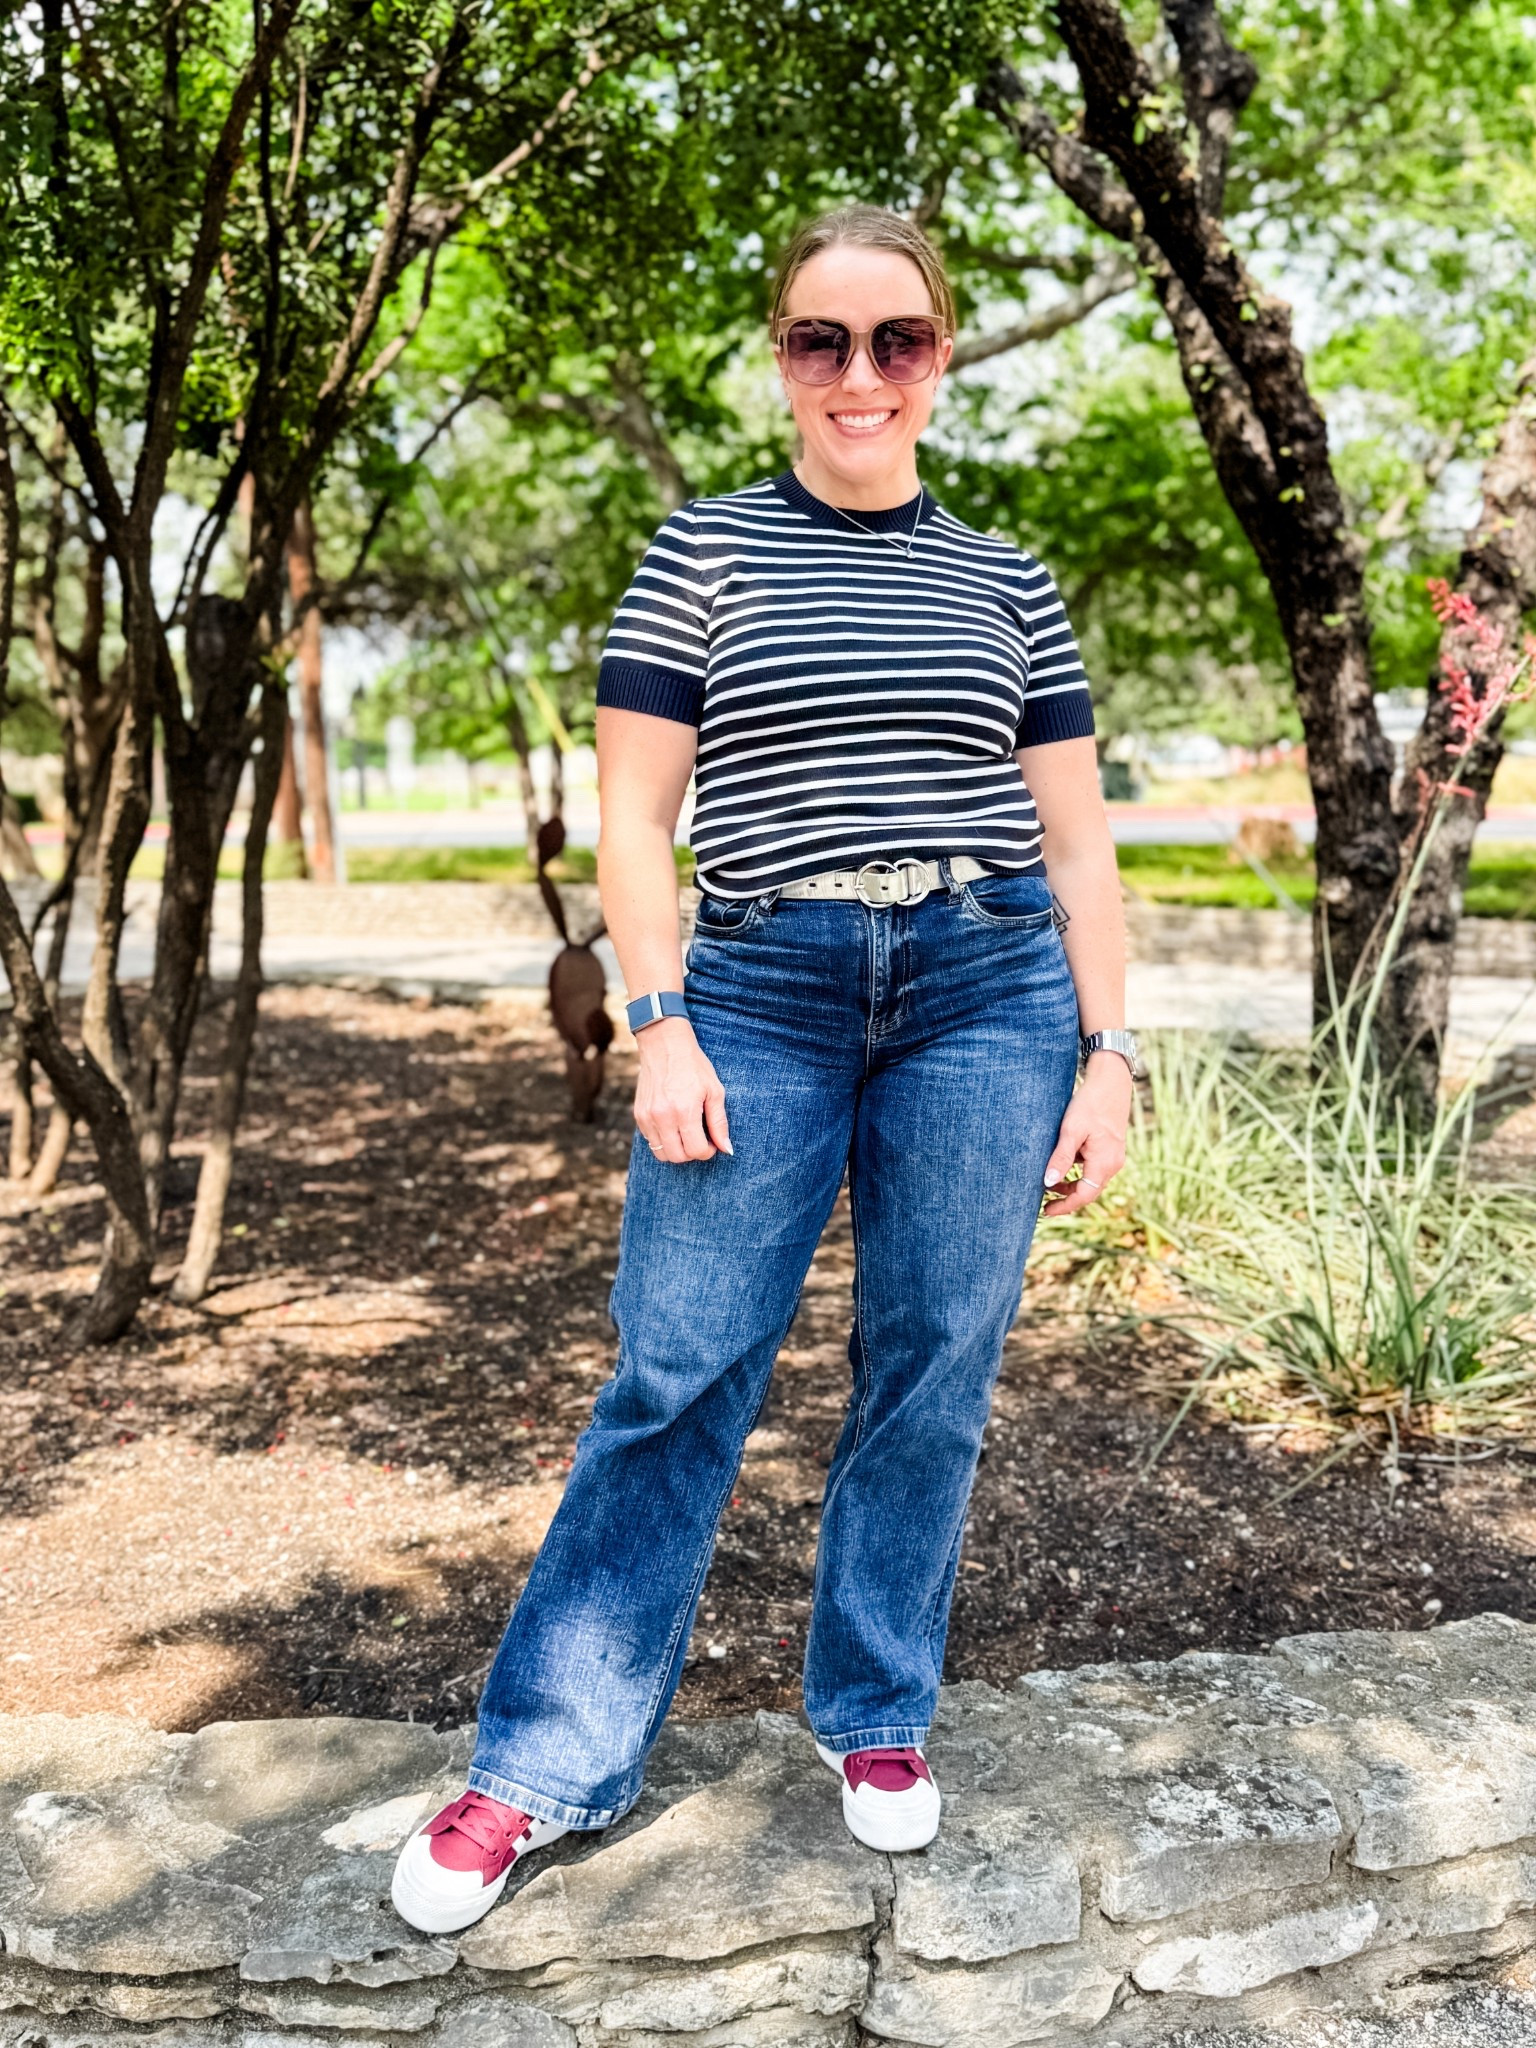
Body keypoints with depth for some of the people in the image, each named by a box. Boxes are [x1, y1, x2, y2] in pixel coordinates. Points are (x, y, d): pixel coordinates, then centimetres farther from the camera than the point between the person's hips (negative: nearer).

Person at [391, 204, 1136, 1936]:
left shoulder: (1007, 584, 12)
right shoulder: (701, 555, 7)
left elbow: (1076, 840, 12)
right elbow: (634, 815, 2)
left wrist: (1104, 1051, 5)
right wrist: (660, 1024, -8)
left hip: (986, 992, 2)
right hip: (761, 995, -2)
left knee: (931, 1377, 7)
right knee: (677, 1376, -2)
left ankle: (876, 1717, 27)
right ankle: (548, 1764, 13)